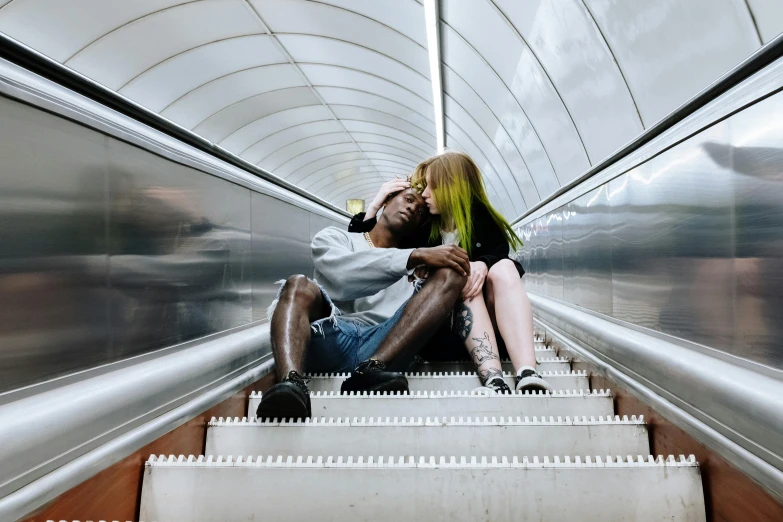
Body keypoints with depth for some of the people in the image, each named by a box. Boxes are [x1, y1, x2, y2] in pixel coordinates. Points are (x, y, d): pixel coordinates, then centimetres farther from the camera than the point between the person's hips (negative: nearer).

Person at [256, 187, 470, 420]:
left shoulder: (416, 264, 30)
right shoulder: (334, 236, 19)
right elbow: (343, 273, -5)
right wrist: (417, 256, -12)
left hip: (384, 346, 2)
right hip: (329, 341, -1)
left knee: (451, 272, -13)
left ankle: (372, 370, -32)